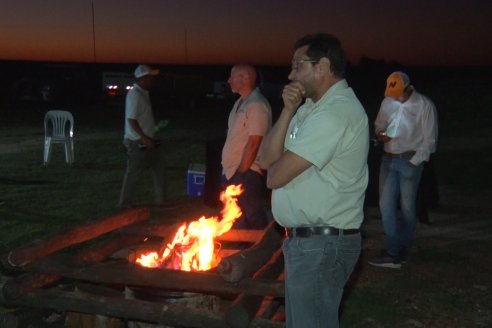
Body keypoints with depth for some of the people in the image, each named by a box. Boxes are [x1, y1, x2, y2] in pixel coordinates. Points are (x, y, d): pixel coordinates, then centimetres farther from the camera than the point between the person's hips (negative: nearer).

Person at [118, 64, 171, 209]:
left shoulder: (143, 94, 11)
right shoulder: (134, 95, -19)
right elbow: (131, 120, -23)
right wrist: (144, 138, -26)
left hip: (147, 140, 10)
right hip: (137, 142, -10)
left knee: (159, 167, 13)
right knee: (134, 173, 1)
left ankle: (161, 200, 22)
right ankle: (126, 204, 14)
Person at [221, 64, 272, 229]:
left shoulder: (257, 105, -14)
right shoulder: (240, 103, 15)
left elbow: (254, 143, -19)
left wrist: (241, 172, -18)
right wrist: (227, 170, 14)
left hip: (246, 174, -9)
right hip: (232, 172, 9)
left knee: (255, 222, -5)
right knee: (235, 222, 15)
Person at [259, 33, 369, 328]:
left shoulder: (334, 112, -21)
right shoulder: (313, 107, 11)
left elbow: (275, 176, -22)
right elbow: (268, 158, 3)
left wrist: (275, 166, 2)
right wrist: (288, 110, -7)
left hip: (321, 245, -10)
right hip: (307, 240, 10)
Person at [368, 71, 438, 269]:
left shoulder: (424, 105, -8)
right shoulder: (387, 102, 4)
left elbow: (429, 139, -7)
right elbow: (379, 125, 17)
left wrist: (414, 161, -11)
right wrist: (380, 134, -6)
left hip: (410, 160, -4)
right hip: (389, 158, 5)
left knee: (407, 207, 5)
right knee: (386, 205, -1)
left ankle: (402, 251, 18)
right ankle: (392, 253, 2)